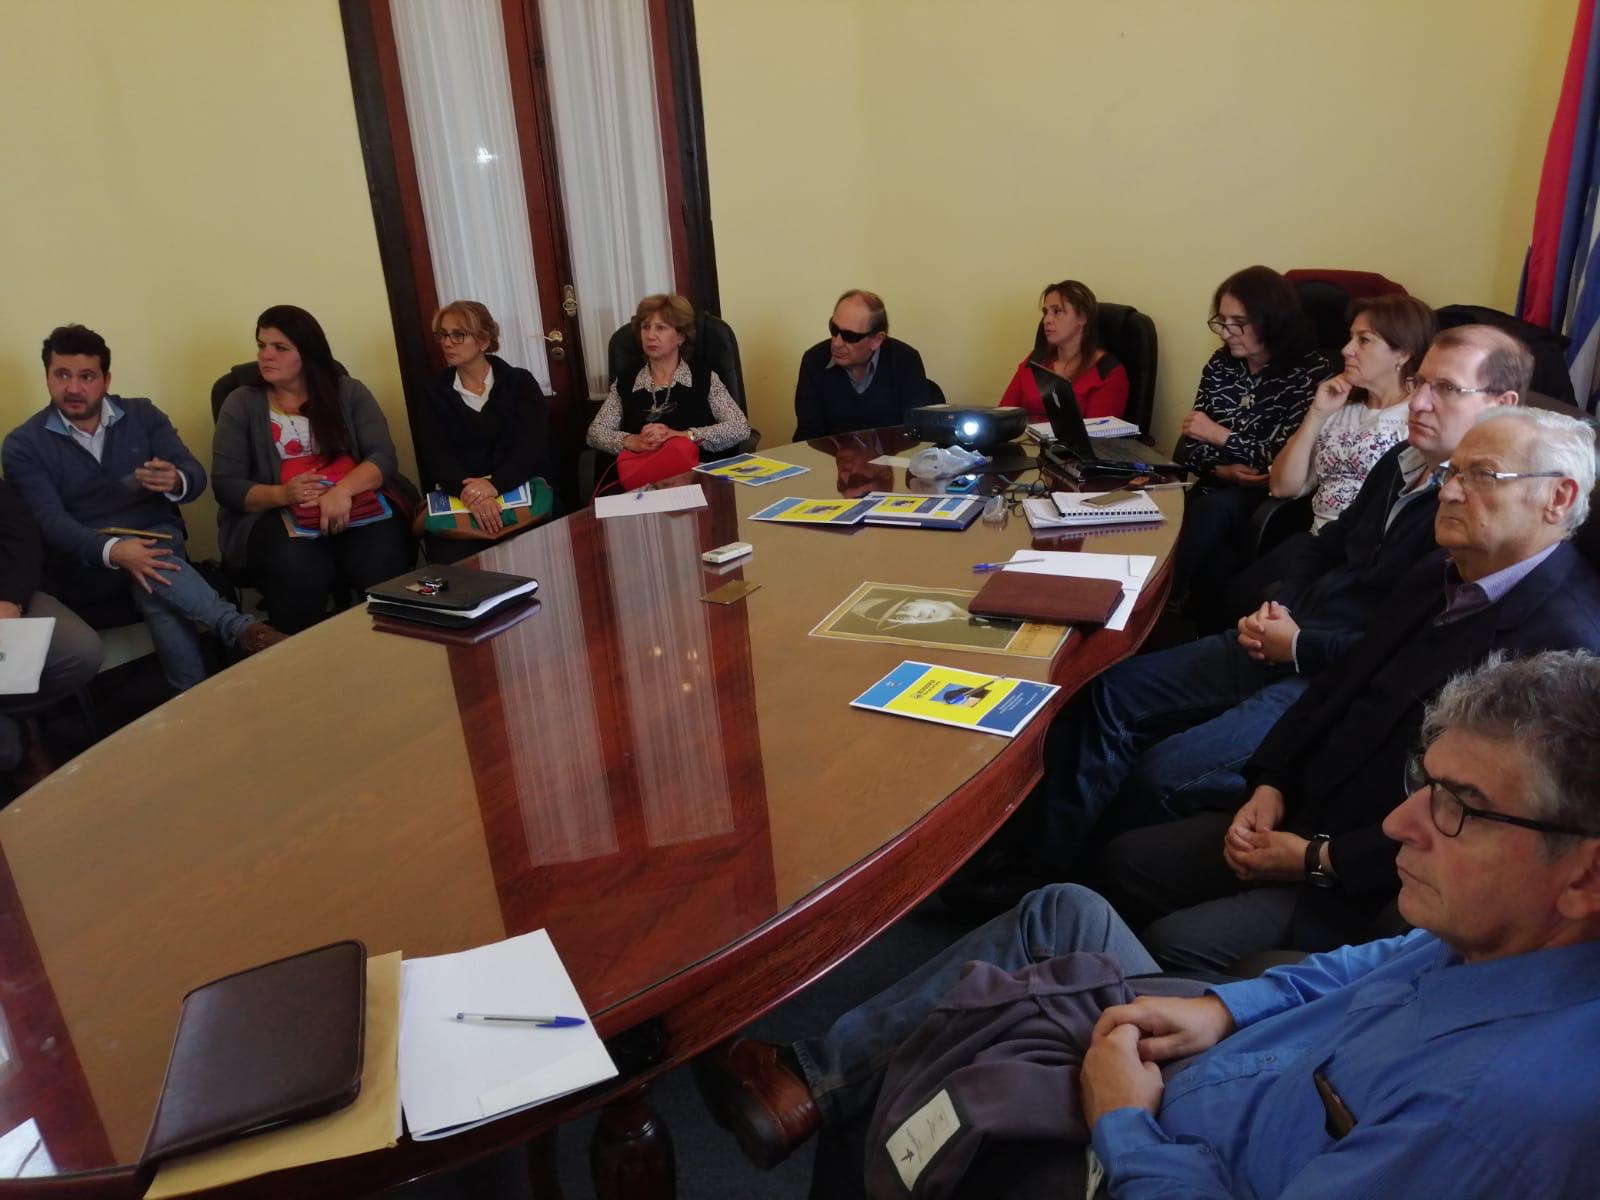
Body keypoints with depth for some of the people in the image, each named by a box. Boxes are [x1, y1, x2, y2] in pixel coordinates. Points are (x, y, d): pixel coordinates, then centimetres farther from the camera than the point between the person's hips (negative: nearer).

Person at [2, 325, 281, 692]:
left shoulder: (142, 414, 7)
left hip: (156, 537, 2)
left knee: (154, 579, -34)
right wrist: (113, 550, -35)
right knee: (154, 573, -35)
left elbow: (196, 477, -2)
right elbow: (50, 521, -14)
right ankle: (240, 628, -41)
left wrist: (175, 482, -29)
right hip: (84, 562, -1)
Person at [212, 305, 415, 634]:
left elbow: (384, 456, -1)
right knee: (299, 576, -34)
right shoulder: (241, 403, 9)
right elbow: (226, 485, 3)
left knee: (383, 568, -31)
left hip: (358, 505, 1)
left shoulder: (349, 392, 11)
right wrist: (282, 494, -18)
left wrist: (343, 489, -21)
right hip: (277, 516, 0)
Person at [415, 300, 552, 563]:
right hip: (459, 499, 1)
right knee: (452, 557, -28)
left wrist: (495, 484, -26)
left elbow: (533, 445, -7)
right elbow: (437, 456, -3)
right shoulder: (435, 393, 11)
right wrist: (469, 493, -25)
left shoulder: (520, 382, 7)